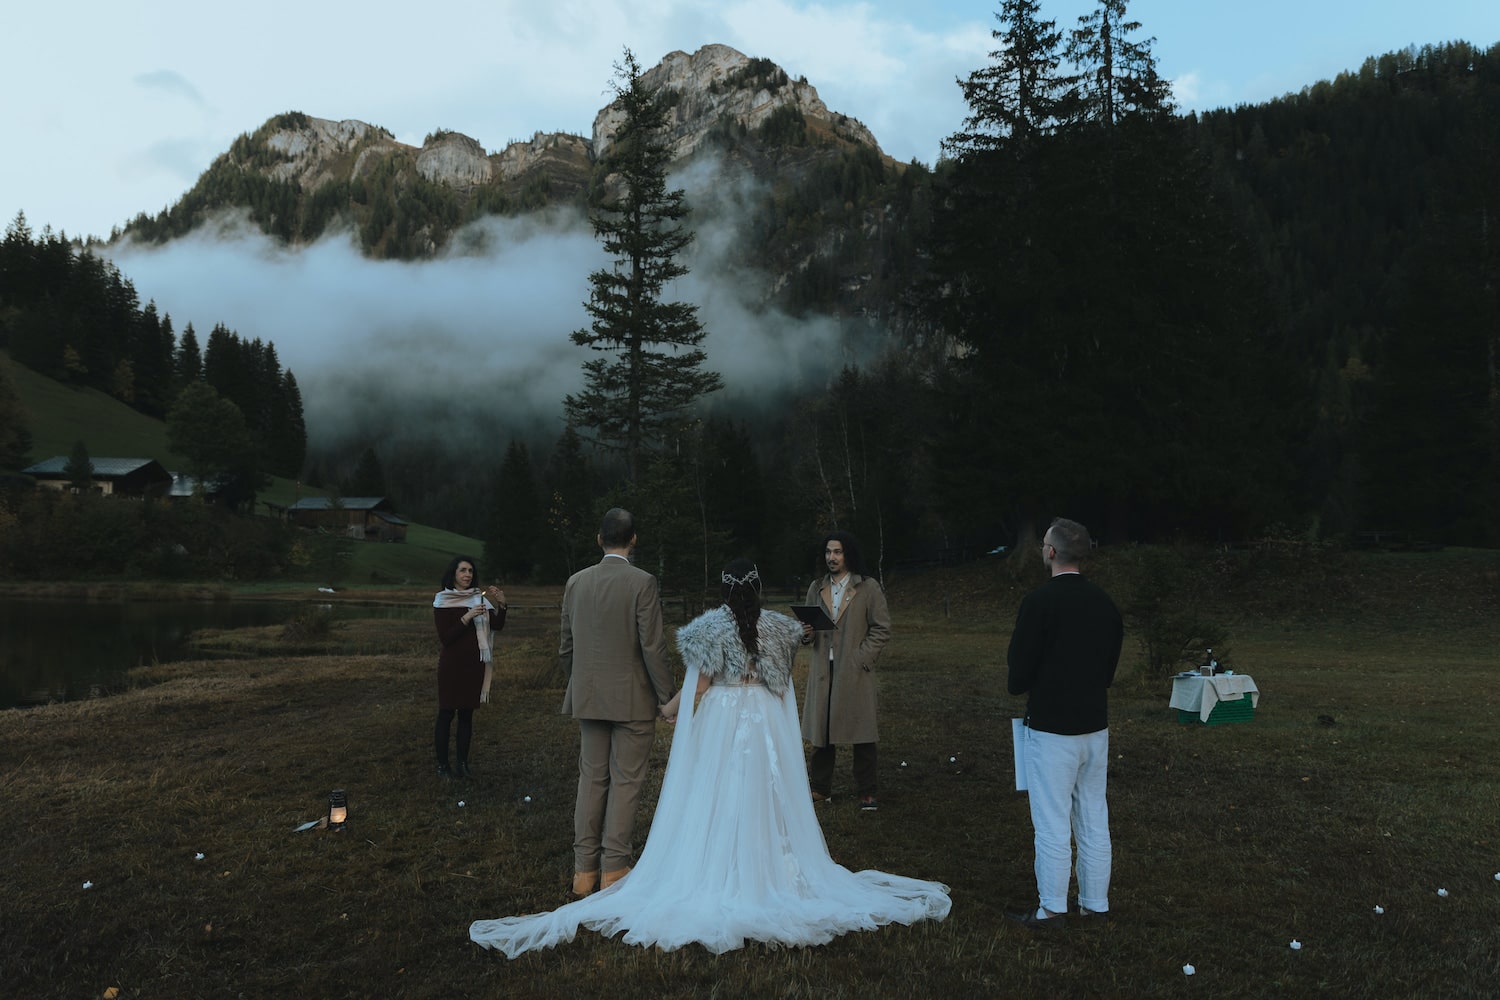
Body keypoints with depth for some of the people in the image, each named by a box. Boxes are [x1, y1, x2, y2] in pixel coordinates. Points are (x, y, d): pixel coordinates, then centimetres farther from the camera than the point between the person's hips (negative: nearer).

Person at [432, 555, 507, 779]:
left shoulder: (479, 598, 7)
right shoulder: (443, 601, -3)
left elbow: (497, 626, -1)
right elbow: (444, 637, -11)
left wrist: (501, 605, -17)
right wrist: (467, 618, -20)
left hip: (474, 665, 4)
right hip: (452, 665, -3)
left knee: (467, 714, 8)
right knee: (446, 714, 0)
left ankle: (463, 763, 14)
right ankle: (442, 765, 8)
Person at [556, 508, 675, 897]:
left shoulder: (576, 582, 3)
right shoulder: (642, 583, -13)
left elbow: (565, 647, 9)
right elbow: (653, 647, -15)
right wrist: (668, 697, -6)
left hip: (588, 699, 5)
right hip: (632, 700, -5)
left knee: (591, 779, 13)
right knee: (625, 782, 4)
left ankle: (584, 871, 19)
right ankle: (613, 871, 10)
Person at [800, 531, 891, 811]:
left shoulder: (868, 588, -1)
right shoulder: (816, 588, 11)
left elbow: (881, 629, -2)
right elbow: (808, 627, 19)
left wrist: (861, 659, -11)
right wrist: (806, 633, -5)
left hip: (855, 672, -3)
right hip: (822, 671, 4)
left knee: (861, 734, 1)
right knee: (821, 729, 7)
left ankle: (866, 792, 12)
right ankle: (820, 788, 19)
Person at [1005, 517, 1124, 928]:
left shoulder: (1039, 601, -17)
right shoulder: (1105, 602, 4)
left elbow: (1018, 672, -14)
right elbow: (1110, 667, 11)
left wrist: (1020, 685, 8)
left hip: (1051, 728, -7)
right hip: (1095, 725, 7)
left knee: (1052, 823, 1)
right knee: (1093, 820, 14)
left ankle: (1051, 909, 9)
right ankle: (1095, 903, 24)